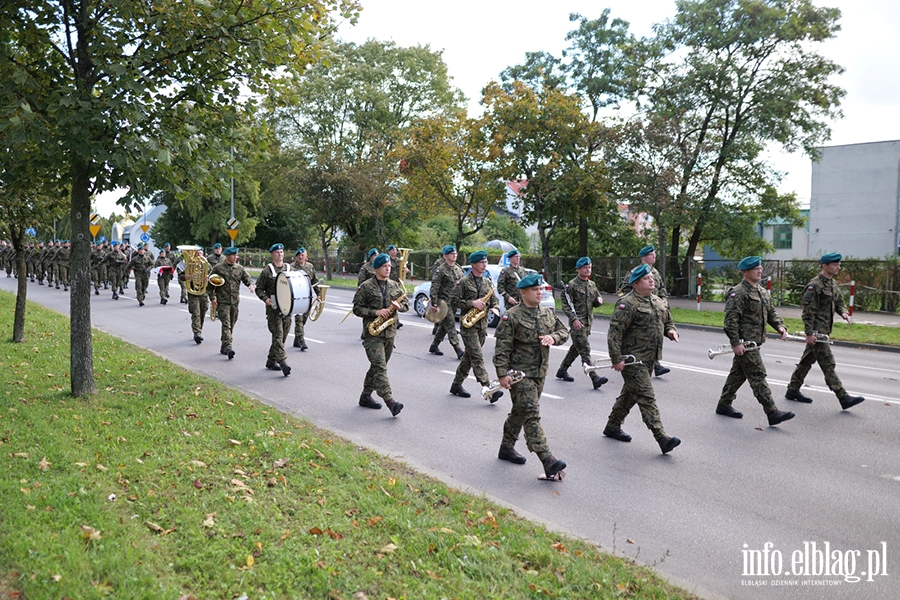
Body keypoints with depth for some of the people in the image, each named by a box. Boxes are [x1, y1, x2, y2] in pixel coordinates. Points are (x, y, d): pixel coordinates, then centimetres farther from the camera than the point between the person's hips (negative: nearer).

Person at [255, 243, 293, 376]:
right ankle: (283, 362, -18)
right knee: (278, 334, -12)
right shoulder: (267, 271, 0)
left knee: (283, 335, 9)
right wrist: (265, 298, -15)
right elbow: (259, 288, 3)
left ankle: (271, 360, 23)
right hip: (273, 307, -5)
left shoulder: (289, 269, 12)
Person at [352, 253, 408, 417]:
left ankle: (366, 396, 27)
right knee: (380, 367, -14)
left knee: (377, 366, 13)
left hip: (390, 333, 6)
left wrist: (399, 306, -7)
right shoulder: (366, 286, -4)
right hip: (372, 334, -6)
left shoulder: (395, 286, 11)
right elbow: (357, 308, -5)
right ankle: (390, 402, -21)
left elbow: (406, 304, 16)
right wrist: (375, 312, -17)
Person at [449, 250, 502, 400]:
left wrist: (495, 308, -6)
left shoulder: (488, 282, 12)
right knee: (477, 357, -12)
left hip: (482, 324, 7)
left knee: (469, 356, 13)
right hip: (468, 324, -6)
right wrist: (471, 303, -17)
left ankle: (456, 385, 25)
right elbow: (454, 300, -8)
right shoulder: (464, 282, -6)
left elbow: (494, 300, 15)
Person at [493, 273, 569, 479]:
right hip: (520, 373, -7)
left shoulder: (548, 314, 10)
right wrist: (502, 373, -17)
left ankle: (507, 447, 35)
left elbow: (564, 332, 16)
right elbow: (502, 348, -13)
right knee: (532, 415, -12)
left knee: (520, 412, 18)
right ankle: (548, 460, -17)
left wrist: (553, 337, -7)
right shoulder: (511, 316, -11)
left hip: (539, 373, 7)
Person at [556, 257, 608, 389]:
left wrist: (599, 300, -1)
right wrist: (574, 319, -21)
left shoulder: (592, 285, 14)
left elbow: (596, 302, 24)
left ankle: (562, 370, 31)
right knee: (585, 350, -12)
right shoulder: (571, 285, -7)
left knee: (576, 348, 16)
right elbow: (566, 305, -11)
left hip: (588, 322, 8)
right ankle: (595, 378, -18)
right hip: (577, 323, -8)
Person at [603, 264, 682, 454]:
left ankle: (612, 426, 33)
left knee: (630, 394, 18)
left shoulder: (658, 302, 13)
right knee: (646, 397, -11)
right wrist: (616, 359, -22)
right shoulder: (627, 304, -15)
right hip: (633, 359, -9)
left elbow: (668, 321, 28)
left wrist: (671, 331, 4)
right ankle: (662, 438, -14)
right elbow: (614, 332, -19)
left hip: (649, 359, 9)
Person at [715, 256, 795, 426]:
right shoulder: (738, 293, -15)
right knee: (758, 375, -8)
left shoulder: (762, 291, 16)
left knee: (738, 374, 15)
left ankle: (724, 405, 26)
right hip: (744, 342, -10)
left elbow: (771, 312, 22)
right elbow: (731, 319, -19)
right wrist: (735, 343, -23)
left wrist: (780, 326, 3)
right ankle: (772, 413, -7)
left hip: (754, 341, 10)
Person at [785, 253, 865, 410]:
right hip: (816, 331, -10)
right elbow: (808, 311, -17)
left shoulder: (833, 284, 13)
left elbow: (839, 302, 23)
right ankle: (843, 398, -7)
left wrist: (844, 313, 0)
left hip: (825, 330, 10)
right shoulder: (814, 285, -15)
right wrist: (809, 333, -20)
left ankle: (793, 390, 23)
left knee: (807, 361, 15)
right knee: (828, 364, -7)